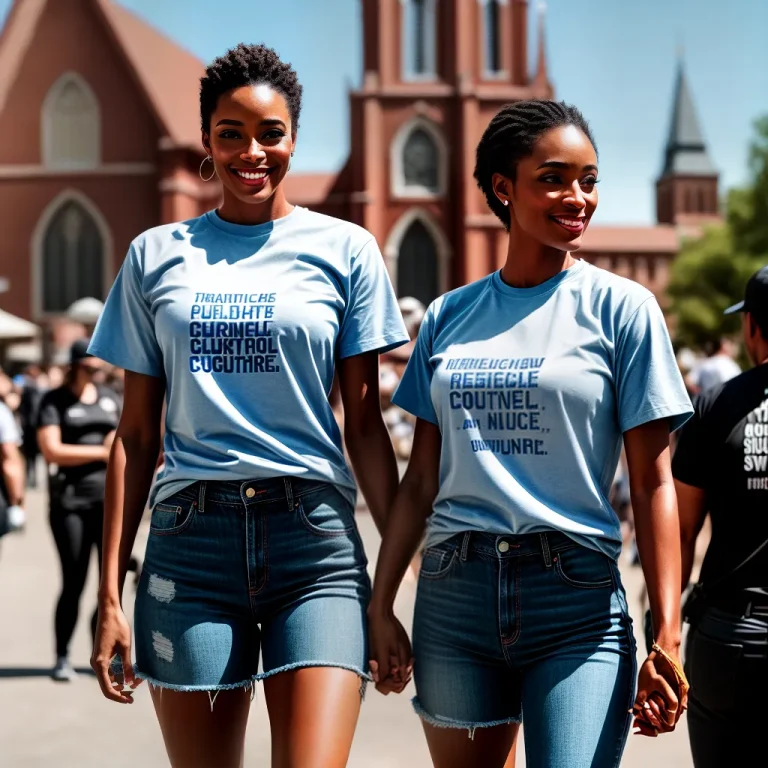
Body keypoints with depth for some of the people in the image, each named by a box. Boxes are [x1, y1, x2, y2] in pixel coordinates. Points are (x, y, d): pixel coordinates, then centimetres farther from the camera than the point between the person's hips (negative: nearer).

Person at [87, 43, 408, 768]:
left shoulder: (344, 249, 6)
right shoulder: (155, 255, 10)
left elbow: (365, 420, 6)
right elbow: (136, 433, 10)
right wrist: (110, 593, 5)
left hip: (316, 537, -1)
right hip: (190, 537, 2)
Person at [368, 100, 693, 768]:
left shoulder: (623, 307, 0)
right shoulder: (449, 315, 9)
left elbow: (652, 481, -4)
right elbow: (422, 477, 12)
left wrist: (668, 637, -11)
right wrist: (381, 607, 8)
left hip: (577, 596, -3)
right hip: (454, 595, 3)